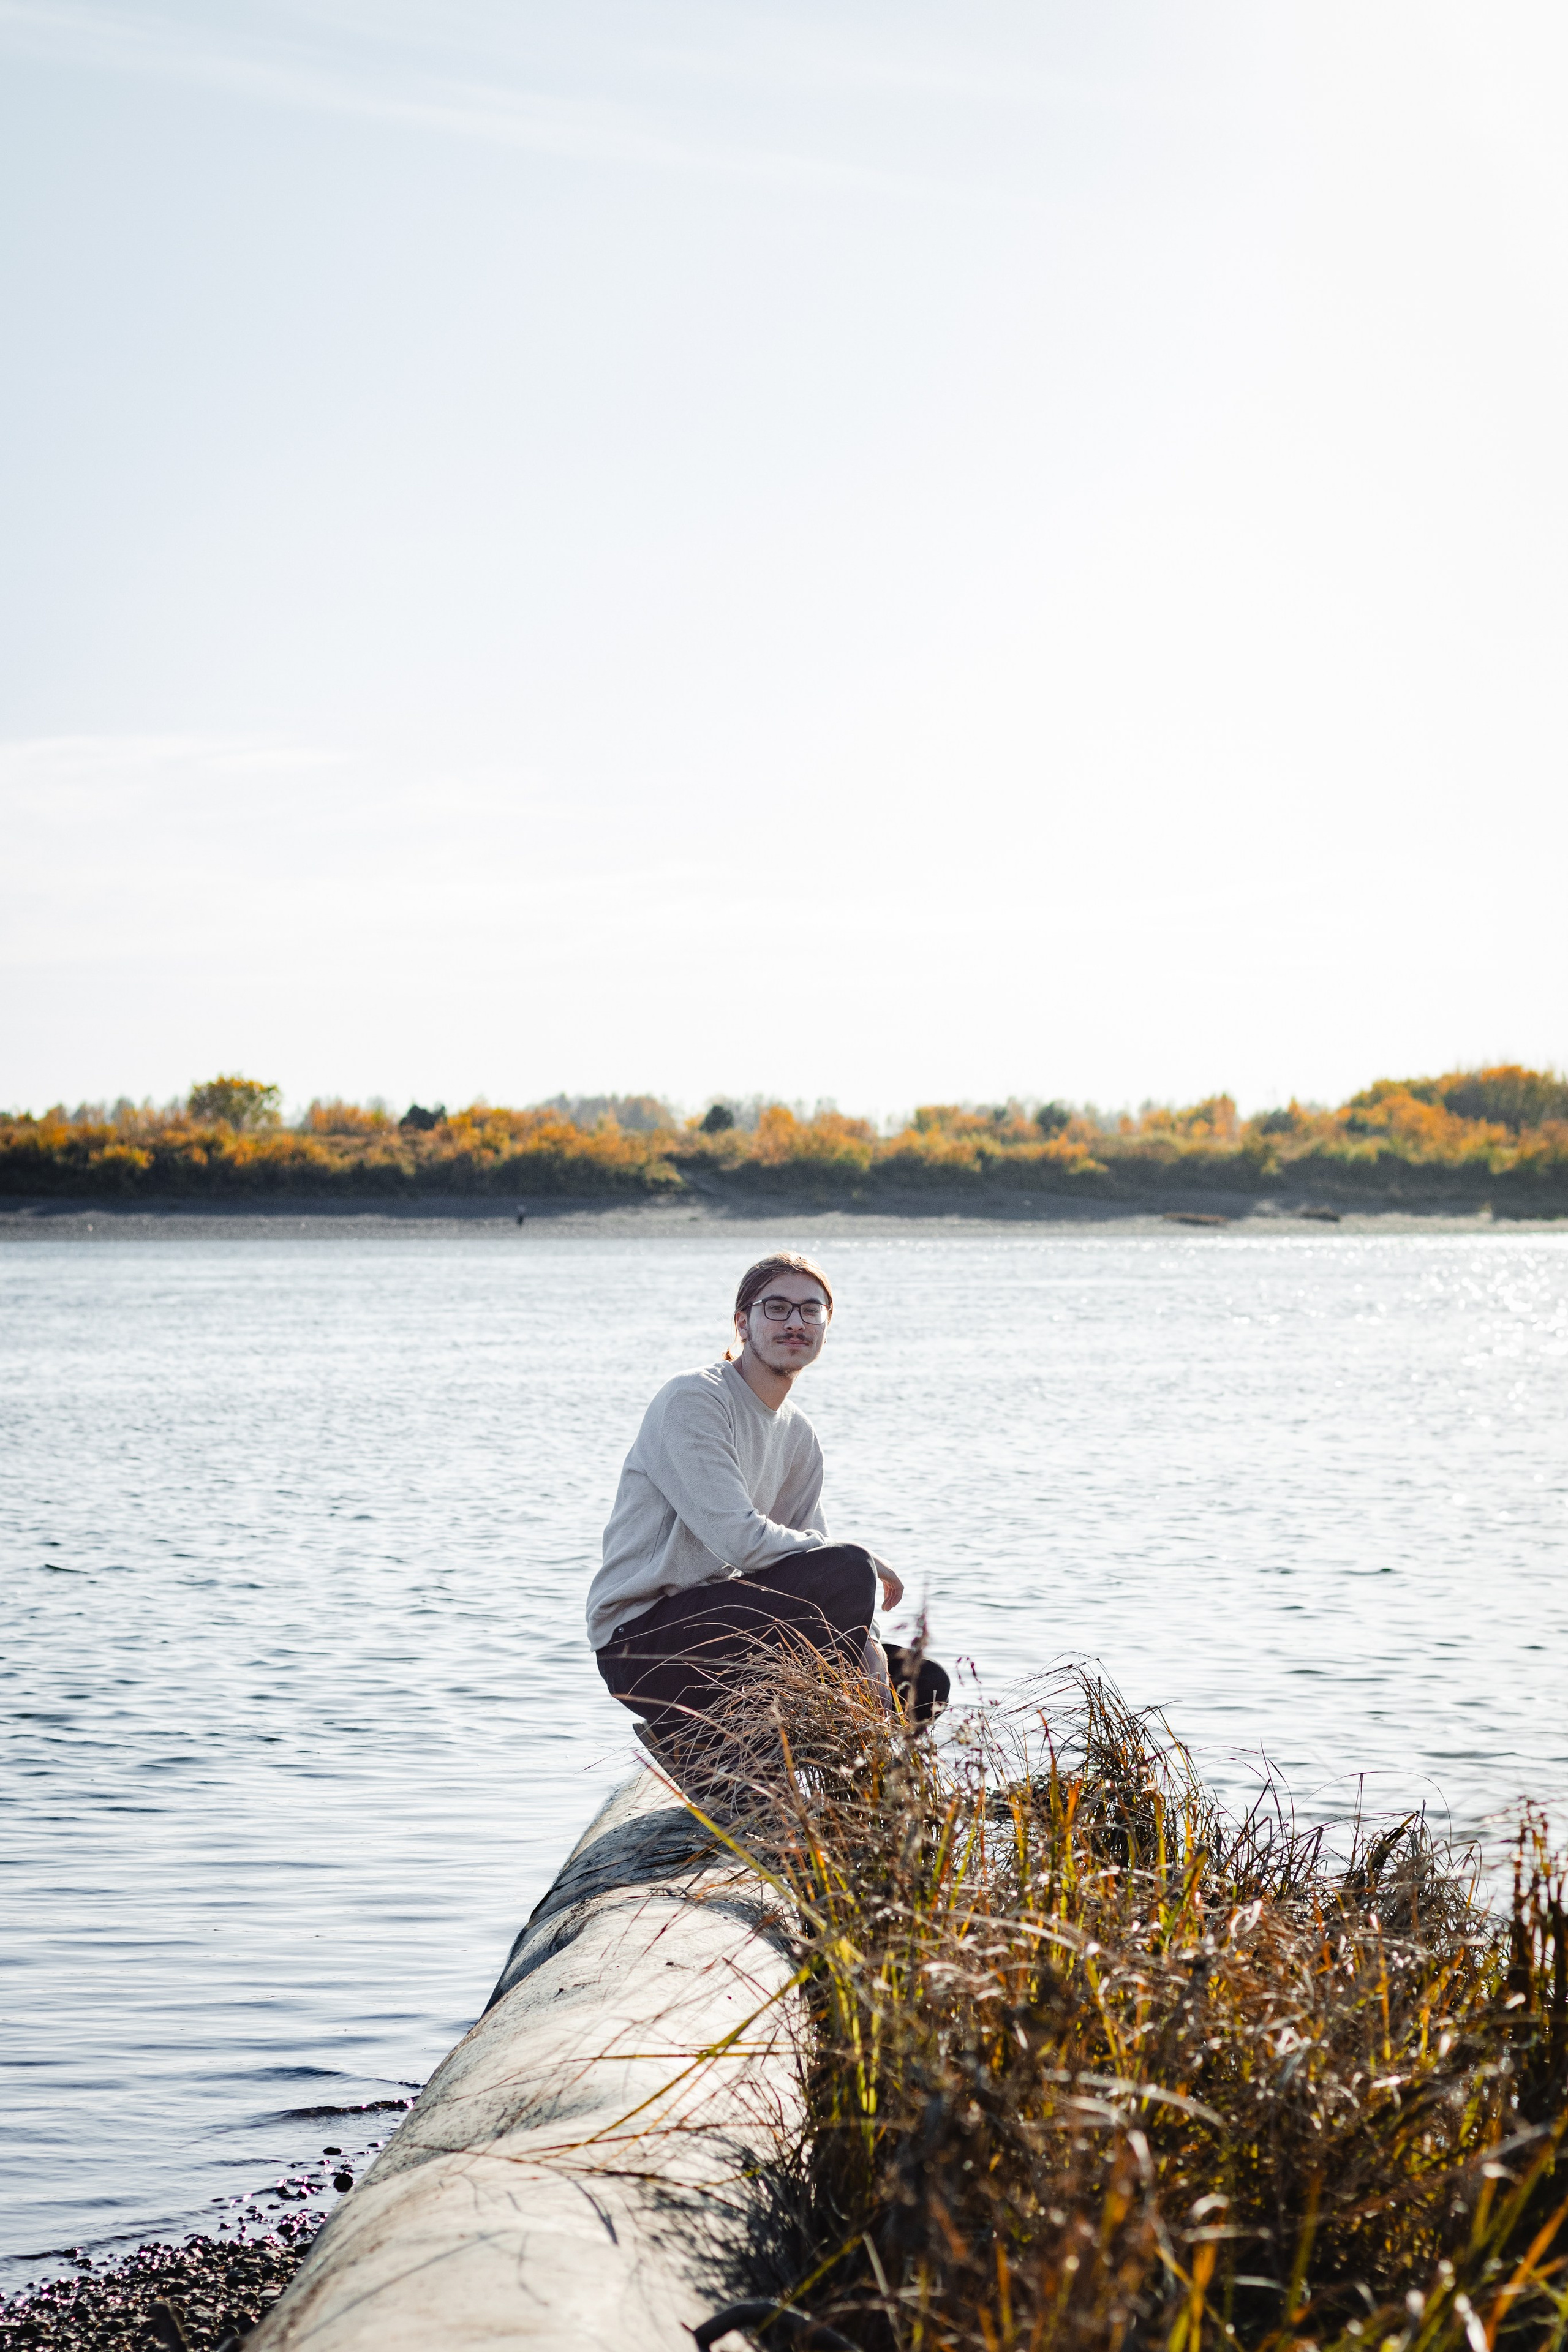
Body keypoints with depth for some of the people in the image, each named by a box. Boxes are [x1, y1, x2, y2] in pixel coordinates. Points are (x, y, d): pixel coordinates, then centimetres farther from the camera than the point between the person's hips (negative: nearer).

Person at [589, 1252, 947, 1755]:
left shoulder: (799, 1434, 15)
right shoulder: (693, 1400, -12)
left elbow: (809, 1556, 12)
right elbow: (739, 1540, -21)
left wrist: (860, 1639, -8)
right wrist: (861, 1561, -12)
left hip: (714, 1627, 9)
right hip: (641, 1638, -9)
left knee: (921, 1685, 5)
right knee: (846, 1571, -27)